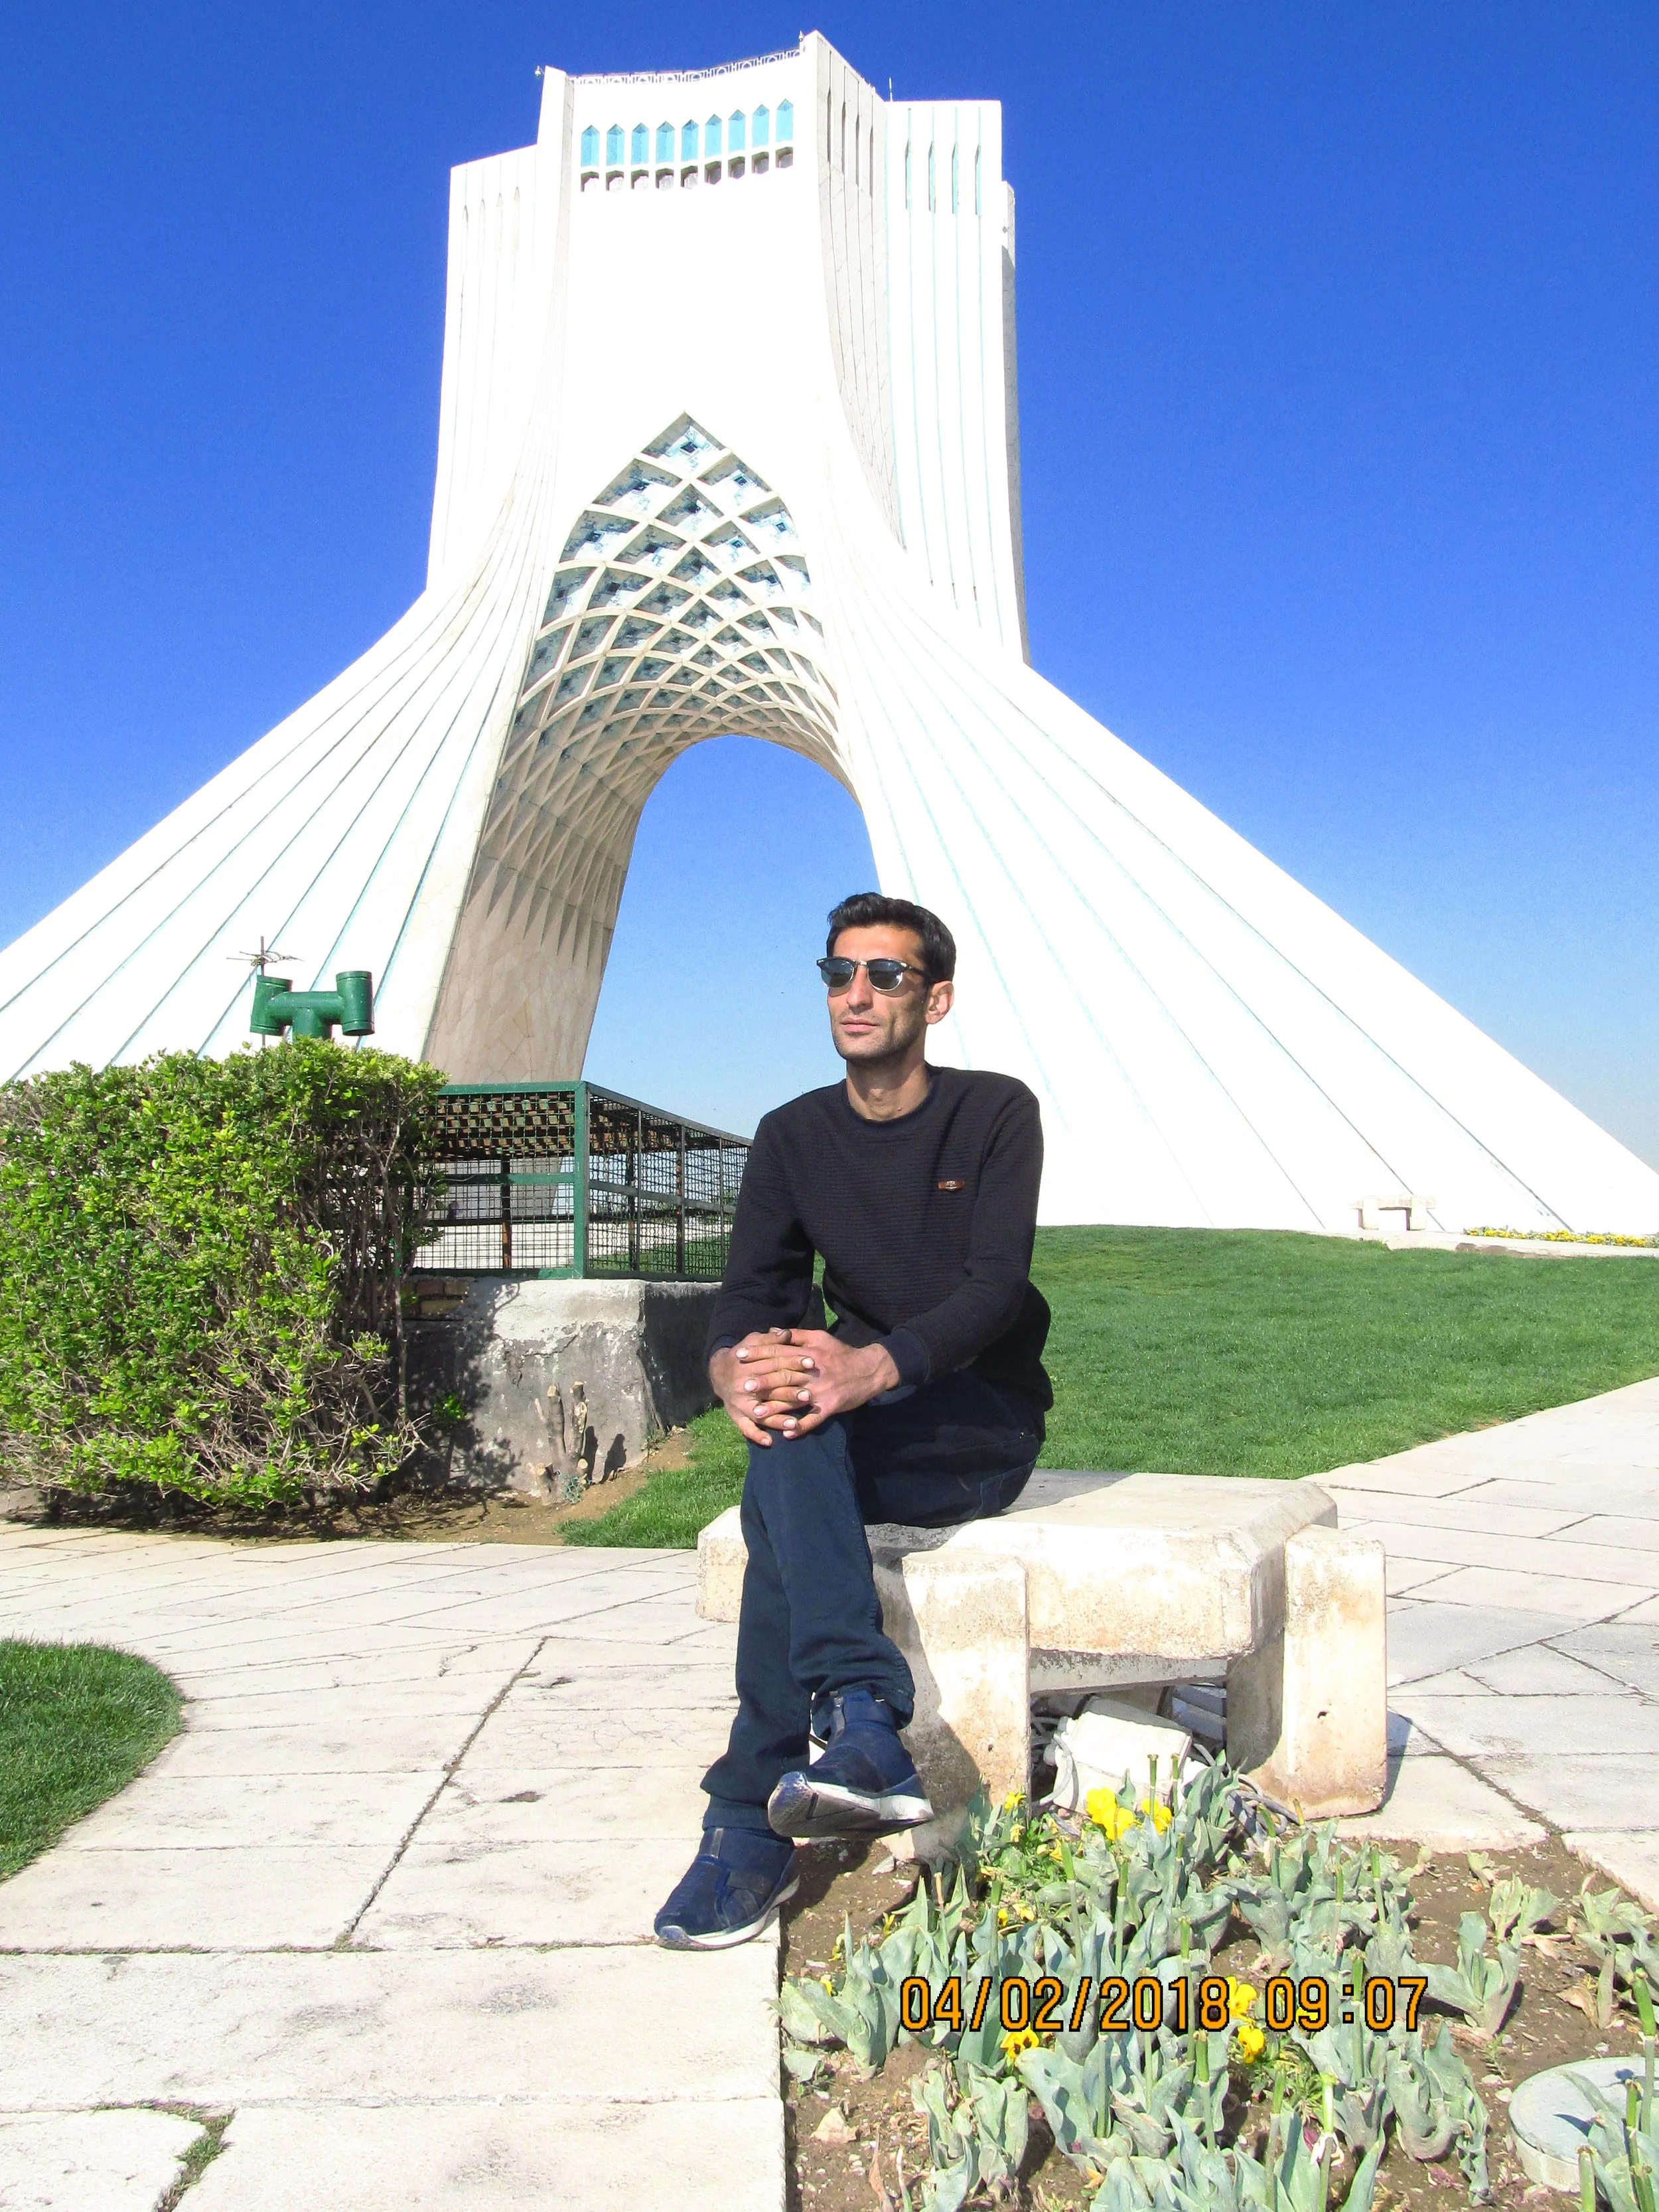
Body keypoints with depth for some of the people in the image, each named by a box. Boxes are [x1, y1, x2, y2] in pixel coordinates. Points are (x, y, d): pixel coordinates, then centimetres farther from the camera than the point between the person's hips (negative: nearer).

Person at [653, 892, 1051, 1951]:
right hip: (865, 1441, 4)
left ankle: (752, 1824, -32)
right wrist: (736, 1372, -29)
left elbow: (996, 1285, -17)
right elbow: (749, 1295, -3)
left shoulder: (995, 1112, -5)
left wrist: (871, 1368, -36)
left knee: (791, 1463, -31)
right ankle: (866, 1724, -35)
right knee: (789, 1435, -31)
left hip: (985, 1427, -4)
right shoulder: (794, 1136, 7)